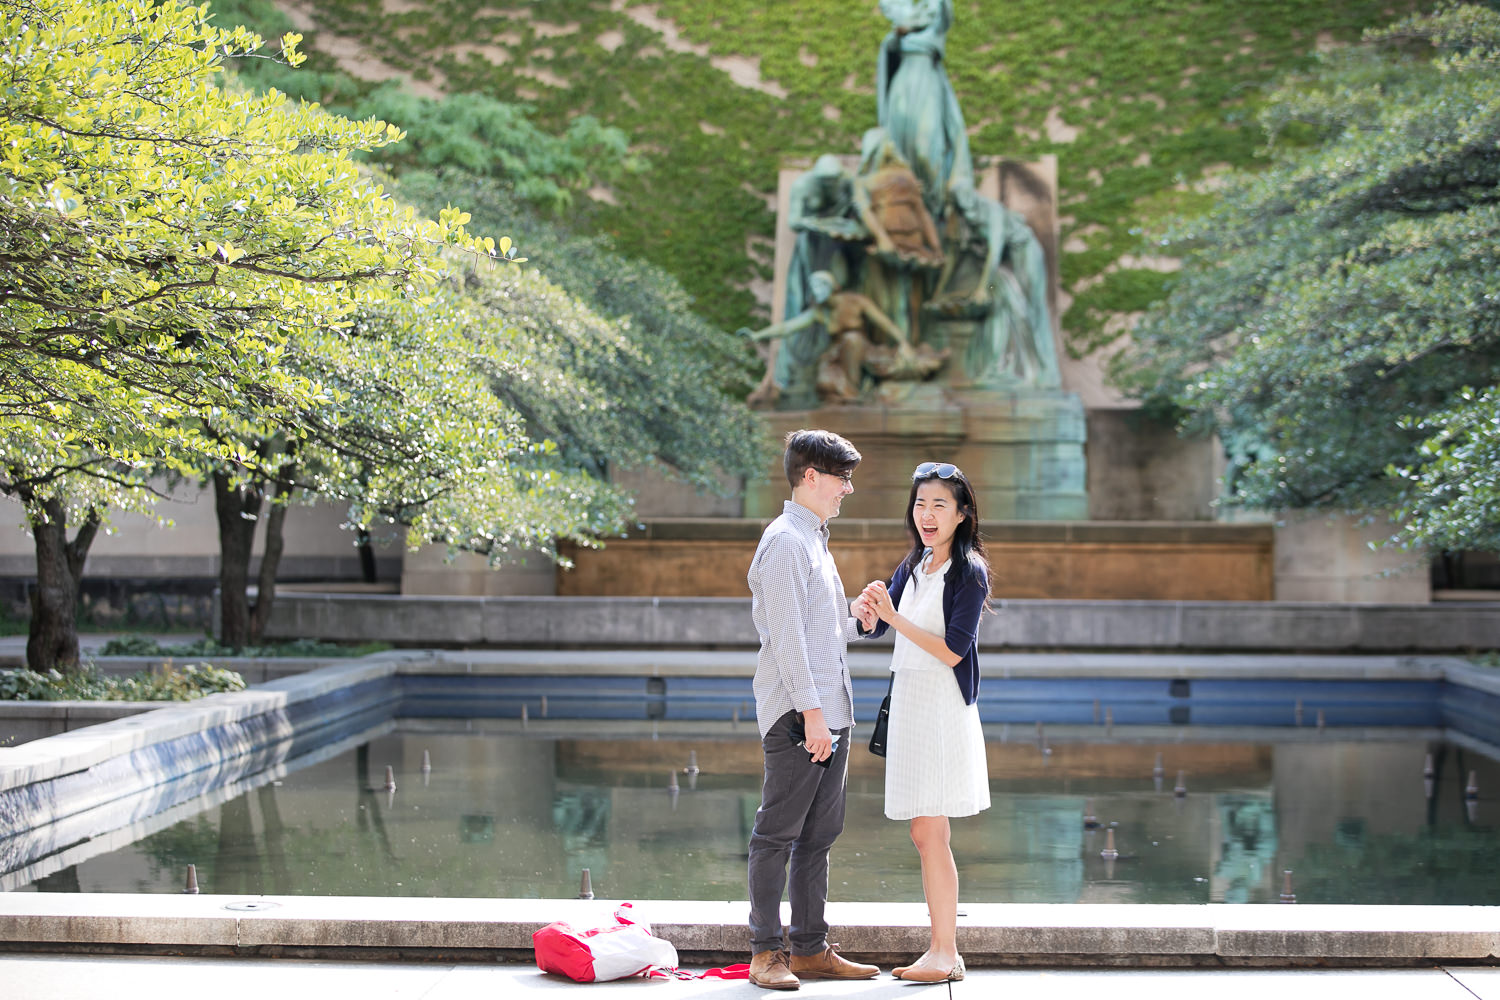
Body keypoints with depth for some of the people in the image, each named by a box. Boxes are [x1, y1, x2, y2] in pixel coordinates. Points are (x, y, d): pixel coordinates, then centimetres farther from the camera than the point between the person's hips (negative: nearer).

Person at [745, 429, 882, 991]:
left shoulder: (814, 540, 21)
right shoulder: (785, 541, -10)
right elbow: (786, 635, -17)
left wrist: (855, 620, 9)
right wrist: (811, 710, -20)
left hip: (829, 713, 10)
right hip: (797, 713, -10)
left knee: (820, 832, 11)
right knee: (778, 833, -4)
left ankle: (810, 948, 16)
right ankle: (766, 952, 1)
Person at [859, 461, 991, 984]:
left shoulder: (968, 571, -8)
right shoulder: (914, 566, 15)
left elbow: (953, 650, -15)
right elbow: (873, 626, 15)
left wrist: (895, 617, -17)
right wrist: (871, 605, -7)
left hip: (942, 708, -8)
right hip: (908, 701, 8)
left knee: (928, 833, -9)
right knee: (926, 836, 8)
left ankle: (943, 954, -4)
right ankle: (944, 952, 13)